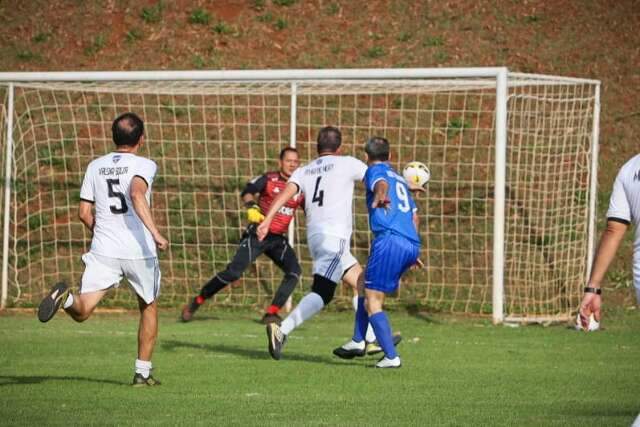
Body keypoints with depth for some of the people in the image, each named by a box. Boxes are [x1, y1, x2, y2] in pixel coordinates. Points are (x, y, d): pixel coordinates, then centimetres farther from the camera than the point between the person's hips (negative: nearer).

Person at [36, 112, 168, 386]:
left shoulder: (96, 166, 12)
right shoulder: (144, 165, -2)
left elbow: (84, 213, 11)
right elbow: (137, 194, -23)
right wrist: (155, 232, -29)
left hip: (103, 251, 2)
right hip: (140, 250, -2)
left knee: (81, 312, -6)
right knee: (149, 308, 20)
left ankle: (66, 297, -40)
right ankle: (143, 372, 21)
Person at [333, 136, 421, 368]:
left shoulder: (375, 170, 7)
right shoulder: (400, 179, 30)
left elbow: (381, 184, -18)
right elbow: (414, 215, 32)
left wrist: (380, 196, -41)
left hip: (389, 239, -8)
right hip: (411, 245, 8)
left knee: (372, 301, -4)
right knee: (365, 286, 25)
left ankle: (391, 357, -12)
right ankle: (357, 342, 26)